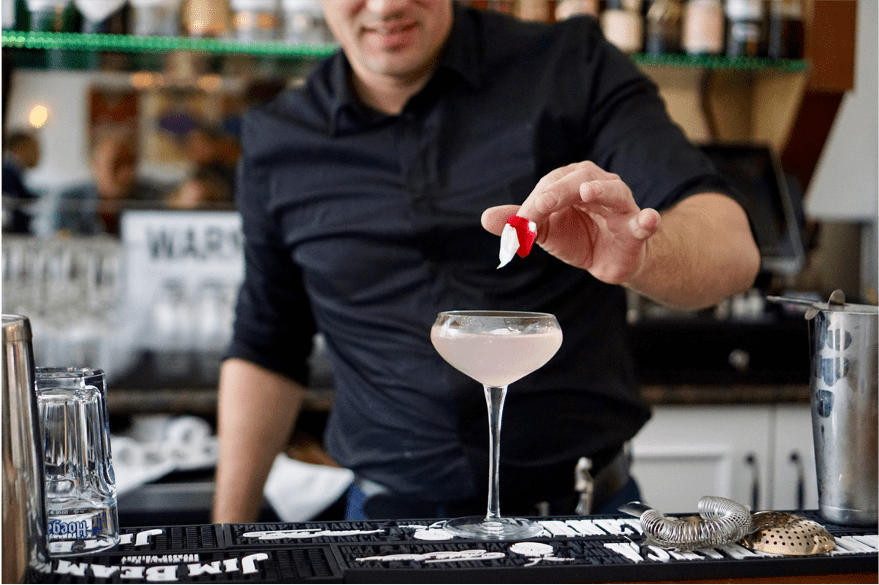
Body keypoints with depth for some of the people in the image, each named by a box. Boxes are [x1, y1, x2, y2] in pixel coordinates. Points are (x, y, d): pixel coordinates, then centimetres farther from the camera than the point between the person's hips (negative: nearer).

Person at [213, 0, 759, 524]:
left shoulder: (576, 67, -6)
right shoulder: (275, 141, 1)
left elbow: (733, 251, -16)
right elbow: (267, 347, 12)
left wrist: (645, 252, -39)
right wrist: (228, 537, 11)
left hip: (583, 511, -1)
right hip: (391, 524, 2)